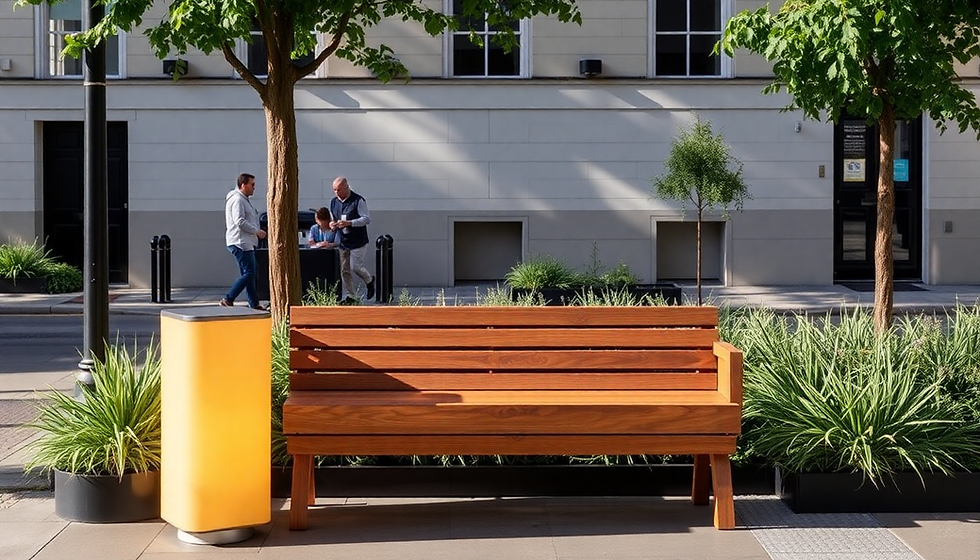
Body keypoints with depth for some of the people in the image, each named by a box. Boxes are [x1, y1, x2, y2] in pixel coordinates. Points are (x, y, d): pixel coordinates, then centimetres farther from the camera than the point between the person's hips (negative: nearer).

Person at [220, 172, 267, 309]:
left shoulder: (244, 199, 21)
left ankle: (254, 304, 14)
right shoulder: (237, 199, -13)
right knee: (248, 274, -13)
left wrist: (256, 232, 15)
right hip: (240, 243, -11)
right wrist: (257, 231, -14)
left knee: (249, 274, 11)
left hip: (246, 243, 11)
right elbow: (240, 221, -21)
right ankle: (227, 300, -12)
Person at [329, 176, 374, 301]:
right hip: (343, 242, 6)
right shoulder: (334, 202, 9)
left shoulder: (358, 201, -10)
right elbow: (332, 219, 21)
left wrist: (349, 223, -24)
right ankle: (350, 296, 12)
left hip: (358, 241, -6)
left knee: (355, 267, -8)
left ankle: (370, 281, 23)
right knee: (344, 271, 4)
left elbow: (366, 219, -13)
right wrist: (332, 224, -5)